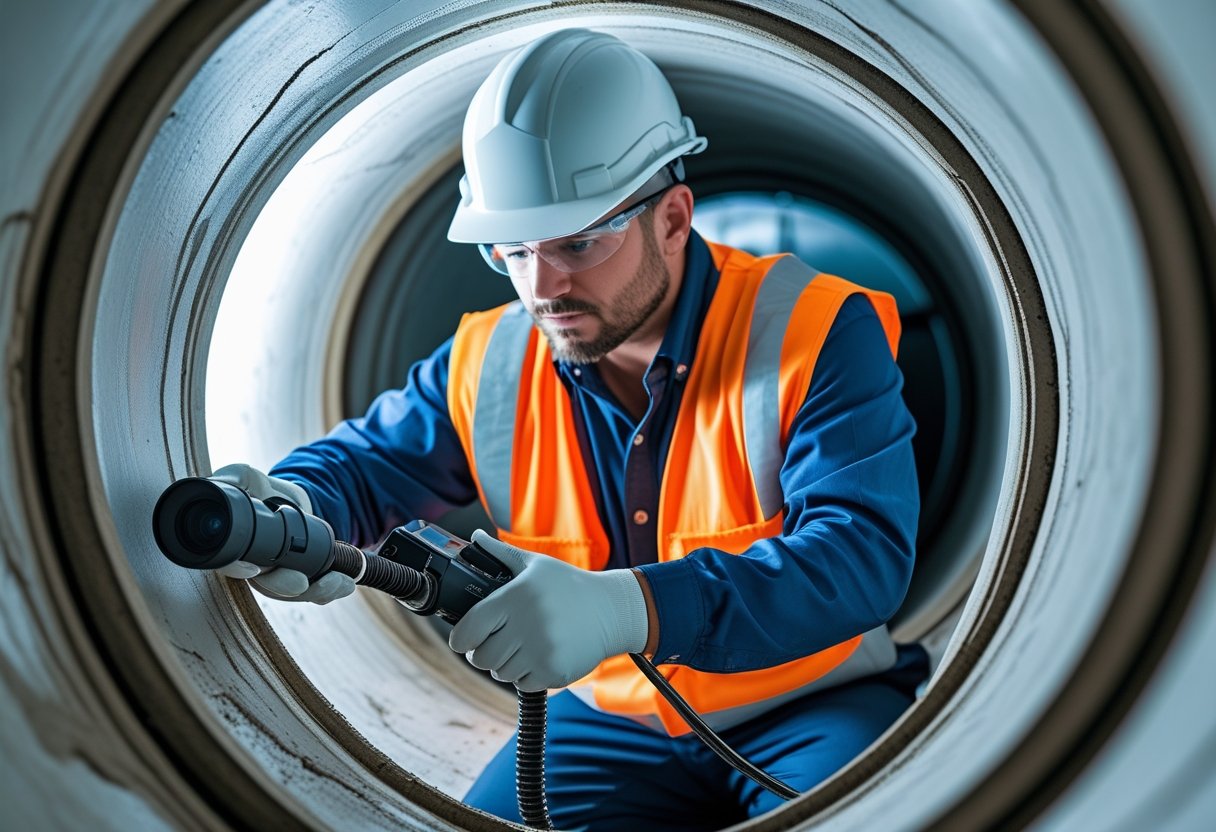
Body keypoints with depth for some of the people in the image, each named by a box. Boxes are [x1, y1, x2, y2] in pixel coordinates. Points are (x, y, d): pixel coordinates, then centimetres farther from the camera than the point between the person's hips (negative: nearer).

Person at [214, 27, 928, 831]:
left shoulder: (816, 334, -18)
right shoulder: (488, 365, -1)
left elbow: (864, 554, -29)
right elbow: (364, 466, 8)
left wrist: (628, 608, -45)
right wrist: (291, 508, -21)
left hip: (815, 707, -4)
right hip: (613, 720, 4)